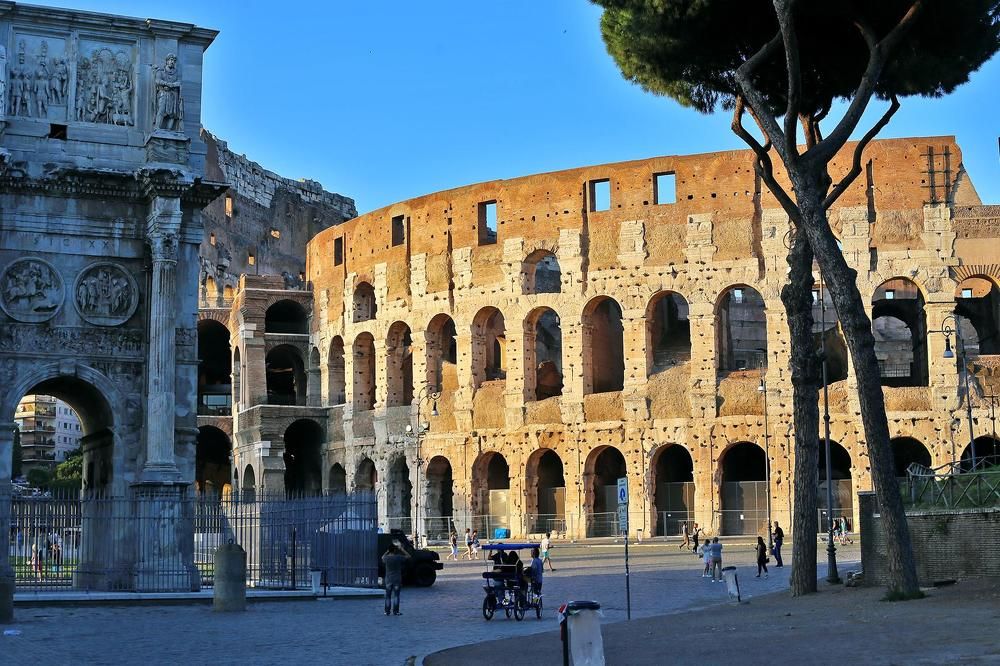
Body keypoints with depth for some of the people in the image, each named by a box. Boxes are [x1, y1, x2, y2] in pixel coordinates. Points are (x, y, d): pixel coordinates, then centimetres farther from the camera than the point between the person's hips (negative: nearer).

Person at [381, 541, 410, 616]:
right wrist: (401, 549, 5)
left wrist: (388, 551, 15)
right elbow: (408, 556, 2)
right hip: (397, 580, -2)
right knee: (396, 596, 3)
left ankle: (387, 611, 10)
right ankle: (395, 611, 2)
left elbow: (383, 557, 20)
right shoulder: (399, 558, -13)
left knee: (388, 596, 10)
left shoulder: (386, 558, -7)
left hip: (388, 580, 2)